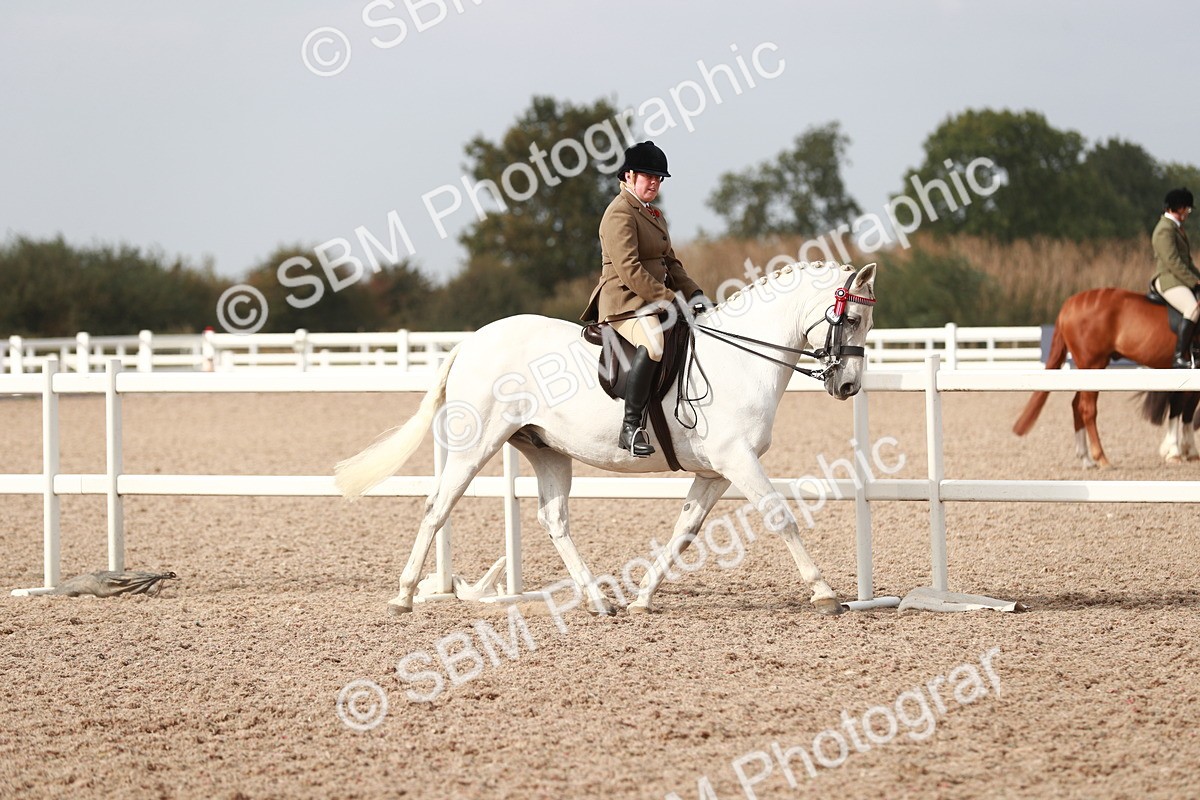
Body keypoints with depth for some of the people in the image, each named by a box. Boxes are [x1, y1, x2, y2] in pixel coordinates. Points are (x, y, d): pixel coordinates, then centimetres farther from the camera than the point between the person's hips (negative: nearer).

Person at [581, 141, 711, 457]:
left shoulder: (653, 214, 22)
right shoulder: (620, 213, -10)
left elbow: (670, 262, 24)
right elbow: (628, 269, -19)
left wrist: (694, 294, 8)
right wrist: (668, 298, -20)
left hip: (655, 299, 11)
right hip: (624, 300, -11)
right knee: (653, 342, -38)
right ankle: (631, 427, -38)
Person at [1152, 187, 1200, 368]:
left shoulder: (1177, 228, 21)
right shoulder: (1165, 230, -13)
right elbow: (1173, 262, -20)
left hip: (1183, 279, 11)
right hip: (1168, 280, -11)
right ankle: (1181, 358, -36)